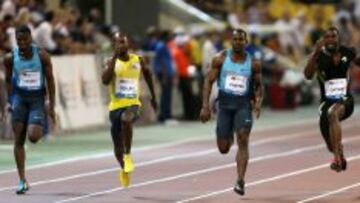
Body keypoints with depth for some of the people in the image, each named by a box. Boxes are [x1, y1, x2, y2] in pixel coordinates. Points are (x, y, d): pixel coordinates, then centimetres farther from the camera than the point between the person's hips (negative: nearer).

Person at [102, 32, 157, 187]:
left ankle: (128, 155, -21)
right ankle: (124, 169, 42)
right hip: (116, 105, 1)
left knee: (126, 119, -39)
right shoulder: (111, 62, -5)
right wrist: (114, 57, -24)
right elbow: (105, 80, -24)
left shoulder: (138, 60, 2)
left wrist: (153, 97, 26)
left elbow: (147, 74, 22)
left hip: (133, 104, -1)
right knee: (118, 147, 10)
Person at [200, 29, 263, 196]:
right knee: (223, 149, 4)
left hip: (243, 104, -1)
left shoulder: (253, 63, 1)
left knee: (243, 139, -20)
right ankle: (229, 138, 44)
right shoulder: (220, 59, -1)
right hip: (225, 103, 1)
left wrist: (258, 102, -9)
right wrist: (205, 105, -8)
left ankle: (240, 181, -21)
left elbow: (258, 86, 10)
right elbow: (209, 81, 1)